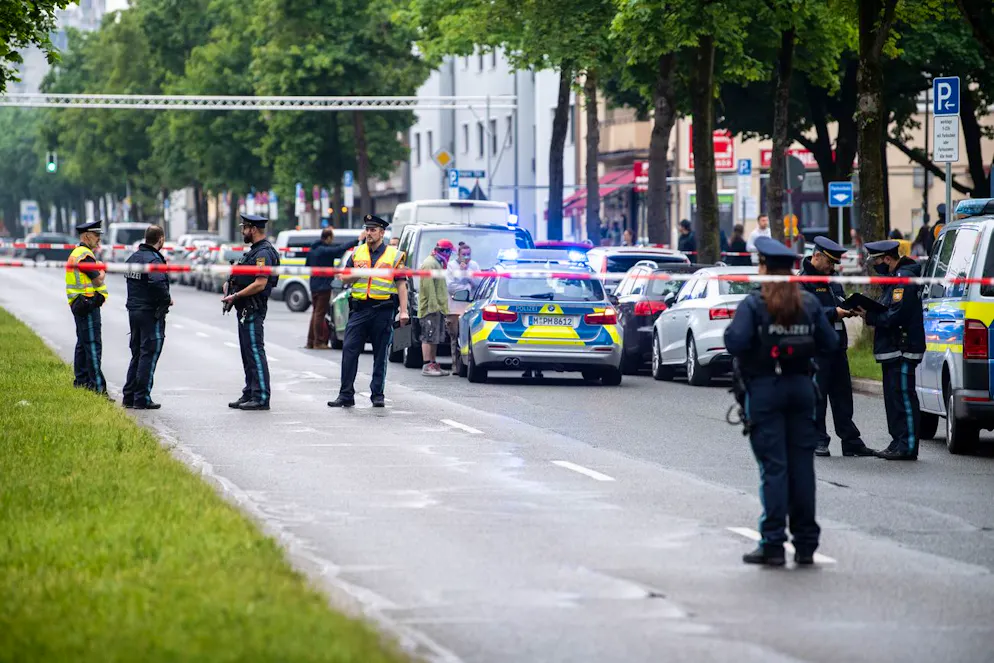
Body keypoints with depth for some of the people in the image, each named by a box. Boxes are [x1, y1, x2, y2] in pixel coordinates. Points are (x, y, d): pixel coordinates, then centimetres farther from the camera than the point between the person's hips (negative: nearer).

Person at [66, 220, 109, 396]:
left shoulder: (77, 253, 17)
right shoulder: (85, 255, -16)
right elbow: (98, 280, -17)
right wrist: (103, 271, 3)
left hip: (79, 304, 11)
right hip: (88, 304, -11)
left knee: (83, 343, 16)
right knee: (93, 344, -11)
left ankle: (81, 380, 22)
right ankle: (97, 385, -14)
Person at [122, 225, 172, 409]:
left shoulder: (133, 257, 11)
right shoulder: (153, 259, -16)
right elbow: (158, 284, -29)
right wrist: (167, 300, -11)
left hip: (134, 310, 8)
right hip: (151, 313, -8)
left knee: (137, 354, 16)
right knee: (149, 355, -3)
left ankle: (129, 396, 17)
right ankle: (142, 399, -3)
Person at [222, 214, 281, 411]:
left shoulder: (263, 253, -16)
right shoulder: (254, 251, 18)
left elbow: (260, 284, -23)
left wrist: (235, 296, -18)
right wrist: (231, 284, 8)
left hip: (253, 310, -11)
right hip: (246, 310, 11)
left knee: (255, 352, -11)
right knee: (248, 352, 14)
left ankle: (261, 398, -11)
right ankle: (250, 394, 20)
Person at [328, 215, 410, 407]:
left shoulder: (394, 255, 3)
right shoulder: (357, 253, 12)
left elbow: (401, 285, 0)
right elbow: (344, 279, 14)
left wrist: (403, 311, -8)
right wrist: (357, 274, -7)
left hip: (383, 310, -3)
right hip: (359, 309, 3)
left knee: (381, 354, 3)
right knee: (349, 350, -5)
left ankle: (377, 395, 10)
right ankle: (346, 395, -2)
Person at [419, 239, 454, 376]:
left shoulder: (437, 264, 21)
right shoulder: (429, 264, -13)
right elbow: (428, 287, -20)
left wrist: (443, 307, 23)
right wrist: (434, 305, -22)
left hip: (437, 308, 11)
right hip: (430, 308, -11)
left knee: (435, 338, 12)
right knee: (429, 337, -9)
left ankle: (433, 364, 17)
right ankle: (427, 366, -10)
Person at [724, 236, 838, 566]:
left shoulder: (754, 304, -10)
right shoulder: (809, 303, 5)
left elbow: (735, 342, -20)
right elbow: (829, 343, 5)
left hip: (764, 388, -4)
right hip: (801, 386, 4)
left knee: (773, 466, -4)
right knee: (801, 463, 7)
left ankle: (773, 544, -5)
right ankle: (805, 544, 10)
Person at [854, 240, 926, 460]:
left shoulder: (904, 278, -15)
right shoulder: (893, 277, 18)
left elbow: (895, 316, -22)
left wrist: (870, 316, -15)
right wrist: (870, 314, 3)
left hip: (903, 351, -11)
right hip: (892, 351, 11)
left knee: (903, 397, -8)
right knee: (893, 397, 13)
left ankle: (907, 446, -7)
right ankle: (898, 443, 18)